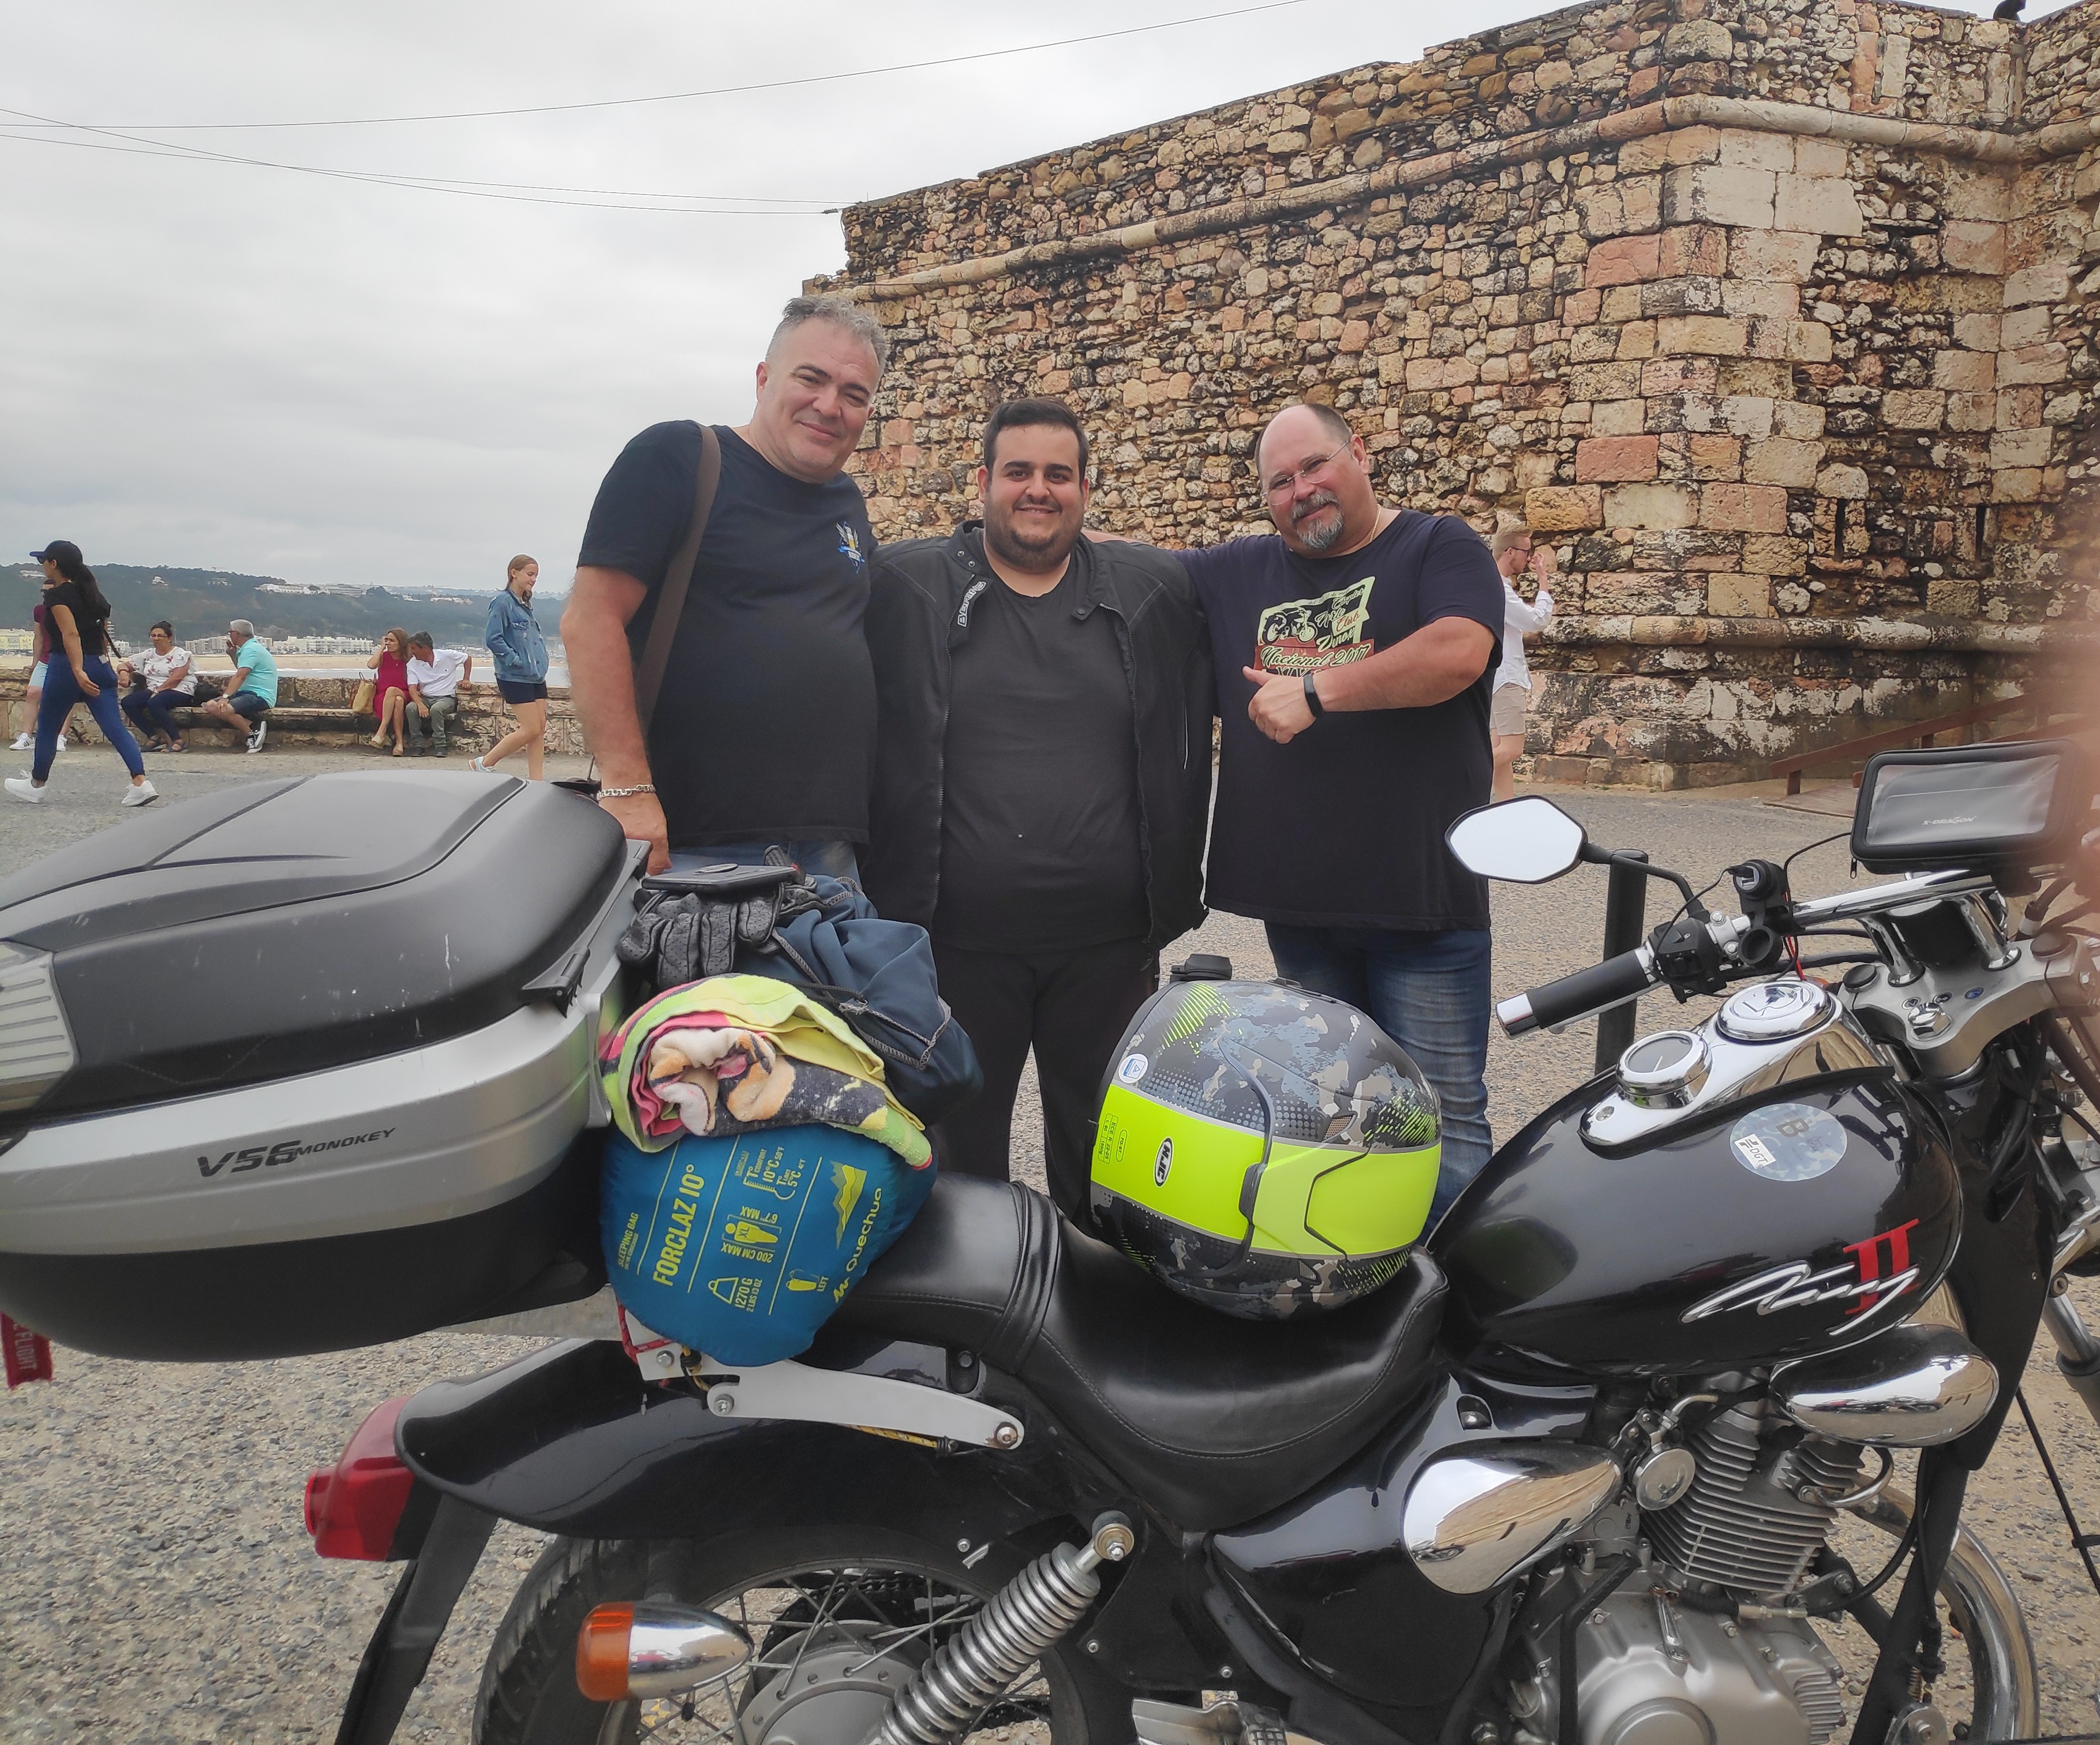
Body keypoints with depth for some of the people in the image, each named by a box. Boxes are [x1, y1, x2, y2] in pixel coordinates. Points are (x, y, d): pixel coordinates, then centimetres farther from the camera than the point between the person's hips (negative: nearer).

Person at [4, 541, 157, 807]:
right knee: (115, 727, -4)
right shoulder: (90, 591, 14)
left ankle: (36, 786, 25)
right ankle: (141, 783, -19)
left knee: (47, 728, 11)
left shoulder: (57, 595, -9)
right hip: (100, 666, 7)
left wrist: (78, 671, -29)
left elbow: (71, 634, -21)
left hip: (66, 666, -6)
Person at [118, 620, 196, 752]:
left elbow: (176, 678, -13)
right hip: (153, 692, 7)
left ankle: (177, 740, -27)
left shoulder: (180, 654, 0)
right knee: (128, 702, -18)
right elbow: (125, 665, 23)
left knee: (154, 703, -37)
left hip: (179, 691, -7)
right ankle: (154, 737, -14)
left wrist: (159, 690, -18)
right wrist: (124, 672, -1)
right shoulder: (148, 656, 19)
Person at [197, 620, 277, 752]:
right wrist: (233, 655, 27)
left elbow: (240, 676, -24)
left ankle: (252, 735, -11)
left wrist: (225, 697, -31)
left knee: (222, 709, -31)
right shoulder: (247, 648, 21)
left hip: (260, 696, -11)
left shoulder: (251, 649, -13)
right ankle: (253, 726, -14)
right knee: (210, 706, -1)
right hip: (247, 693, 11)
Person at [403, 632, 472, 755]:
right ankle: (419, 745, -20)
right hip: (425, 698, 3)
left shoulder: (448, 656, -3)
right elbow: (412, 689, -11)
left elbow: (468, 659, 14)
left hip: (446, 698, -2)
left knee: (436, 709, -37)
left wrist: (466, 679, 6)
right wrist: (420, 705, -29)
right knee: (410, 708, -30)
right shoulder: (412, 664, 0)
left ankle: (440, 746, -25)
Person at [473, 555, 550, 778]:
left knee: (541, 728, 3)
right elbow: (493, 638, -17)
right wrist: (516, 661, -17)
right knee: (531, 729, -9)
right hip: (515, 677, -8)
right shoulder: (502, 603, -10)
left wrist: (541, 663, 11)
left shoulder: (525, 605, 16)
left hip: (536, 676, 9)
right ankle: (484, 764, 4)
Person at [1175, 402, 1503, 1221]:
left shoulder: (1440, 548, -1)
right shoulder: (1240, 573, 15)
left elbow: (1458, 655, -19)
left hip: (1423, 901, -5)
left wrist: (1315, 691, -16)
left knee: (1443, 1117, -1)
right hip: (1298, 903, 5)